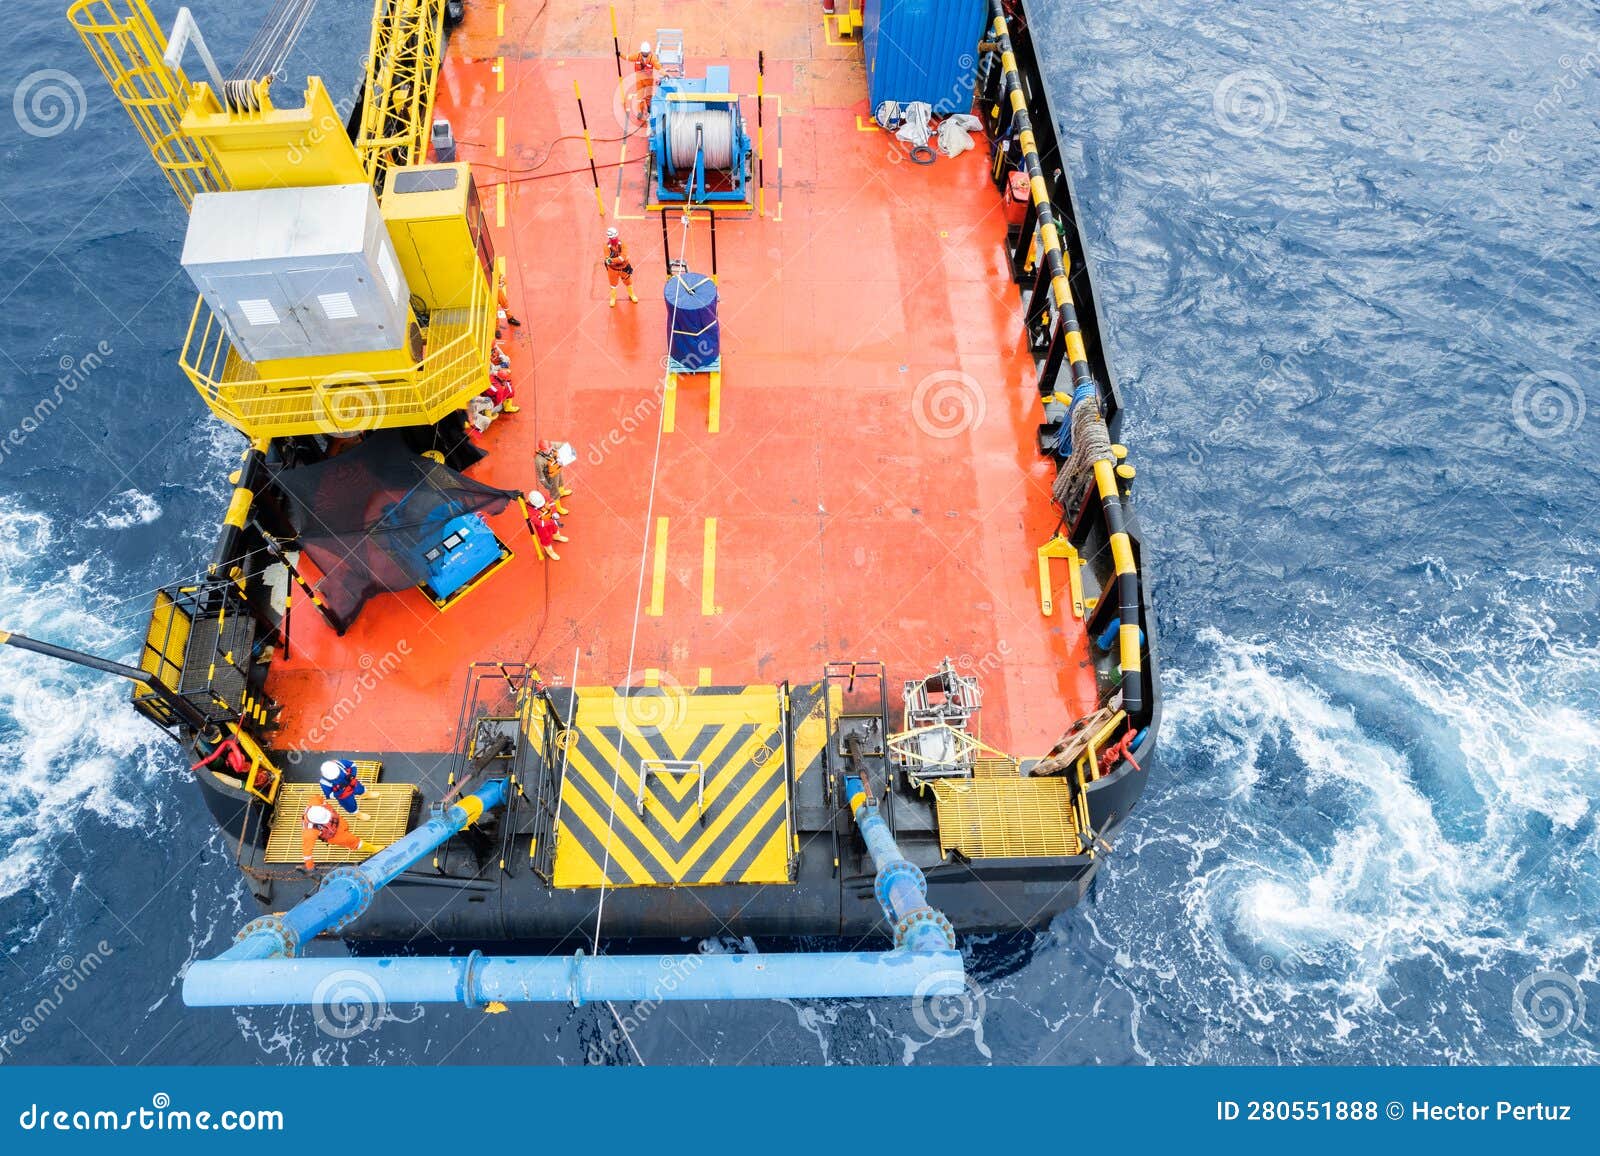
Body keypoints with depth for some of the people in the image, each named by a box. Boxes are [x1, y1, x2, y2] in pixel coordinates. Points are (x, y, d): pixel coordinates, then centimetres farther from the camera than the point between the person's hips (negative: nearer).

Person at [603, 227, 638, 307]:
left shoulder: (622, 244, -21)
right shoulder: (607, 246, -21)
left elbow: (623, 257, -32)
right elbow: (607, 259, -28)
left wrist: (612, 260, -41)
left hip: (624, 267, 1)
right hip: (613, 268, -1)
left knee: (628, 281, 22)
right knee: (613, 283, 18)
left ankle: (631, 294, 50)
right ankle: (613, 297, 44)